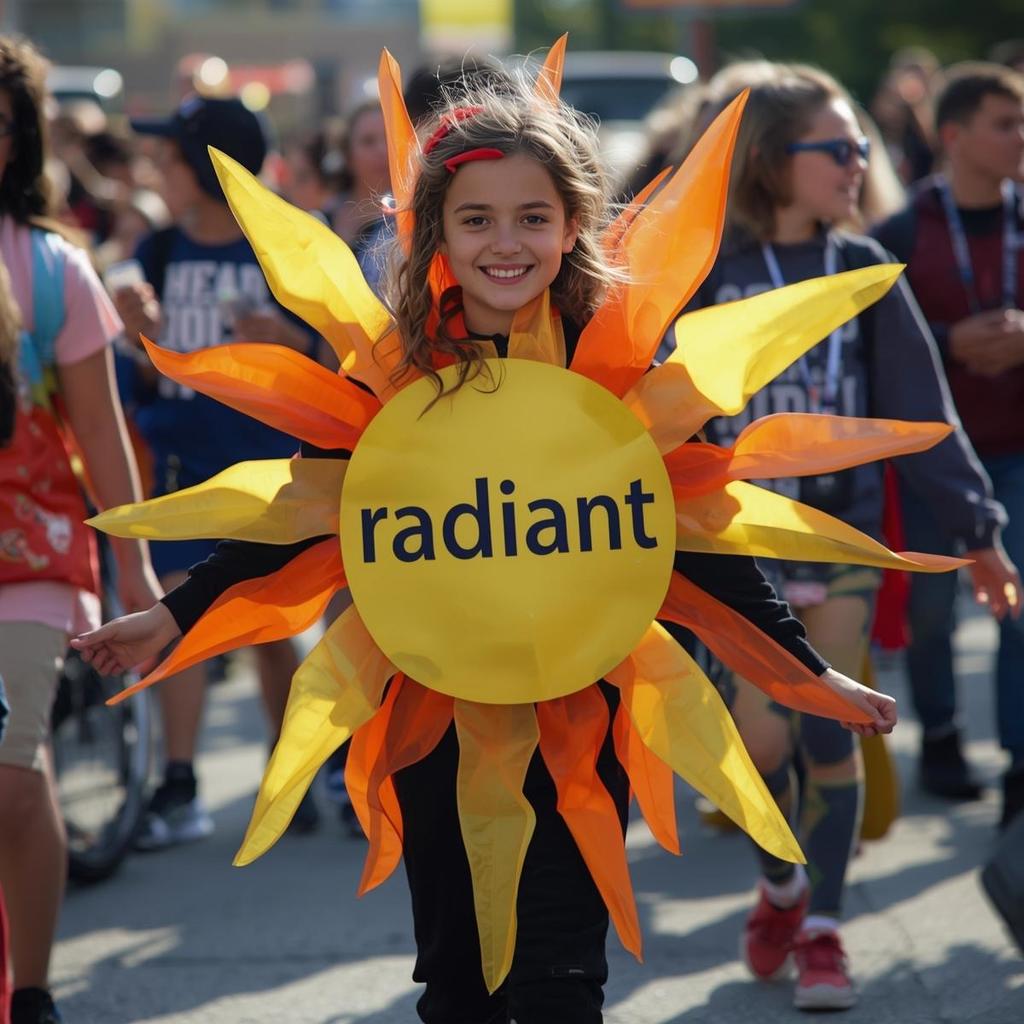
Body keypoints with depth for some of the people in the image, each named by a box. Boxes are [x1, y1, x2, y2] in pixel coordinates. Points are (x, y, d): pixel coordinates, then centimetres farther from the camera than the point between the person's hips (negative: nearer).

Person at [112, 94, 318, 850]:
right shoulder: (160, 255, 2)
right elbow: (150, 380, 6)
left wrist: (289, 341, -22)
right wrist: (142, 335, -14)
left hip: (265, 466, -2)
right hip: (183, 464, 2)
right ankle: (179, 791, -5)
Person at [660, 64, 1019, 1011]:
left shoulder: (862, 270, 2)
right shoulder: (707, 269, -6)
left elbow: (921, 407, 5)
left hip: (844, 533, 2)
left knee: (829, 735, 0)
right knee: (762, 738, -4)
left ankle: (822, 931, 13)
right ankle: (779, 888, 25)